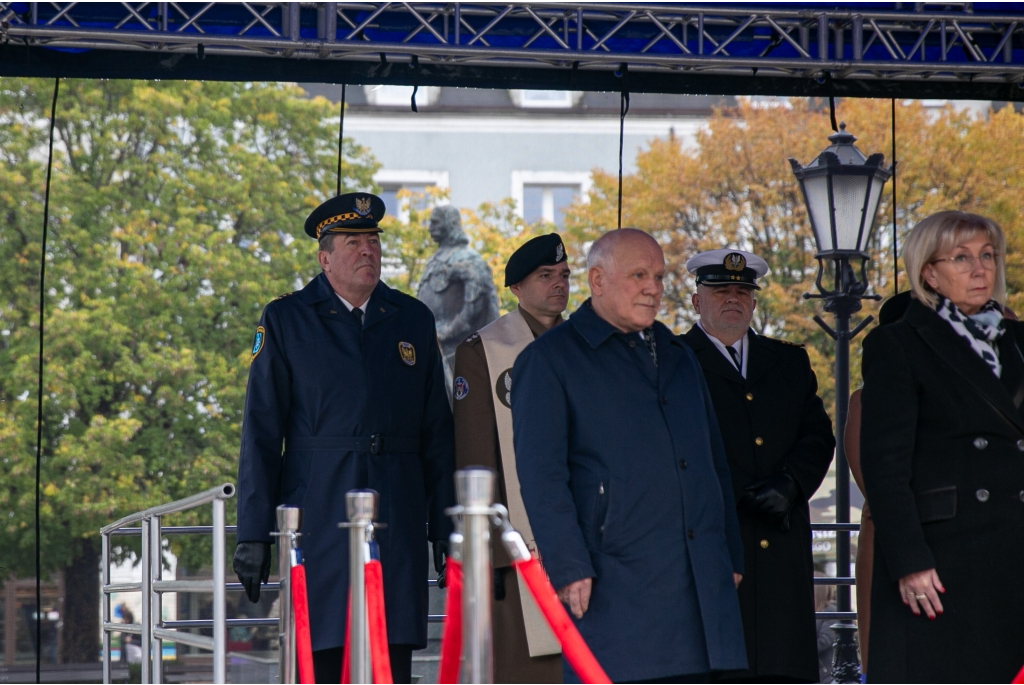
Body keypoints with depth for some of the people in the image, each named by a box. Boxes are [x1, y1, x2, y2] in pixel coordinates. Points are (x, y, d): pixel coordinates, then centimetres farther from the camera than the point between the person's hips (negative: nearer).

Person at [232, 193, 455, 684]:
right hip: (318, 525, -2)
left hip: (398, 528, 2)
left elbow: (437, 436, 16)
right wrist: (253, 533, -2)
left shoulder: (414, 321, 15)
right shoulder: (286, 321, 6)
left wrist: (445, 528, 11)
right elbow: (260, 433, 4)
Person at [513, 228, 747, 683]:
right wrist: (569, 568, -15)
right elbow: (541, 475, -7)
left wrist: (731, 555, 18)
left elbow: (715, 462, 26)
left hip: (699, 578, 7)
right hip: (615, 585, -6)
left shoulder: (678, 356, 22)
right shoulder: (550, 360, 1)